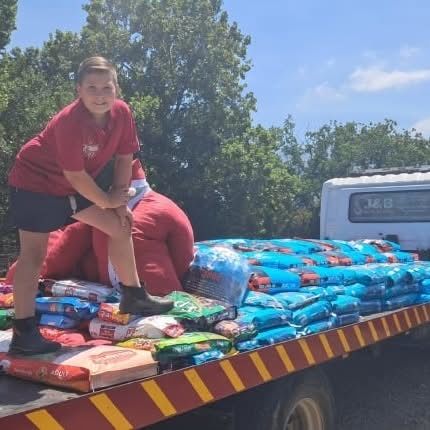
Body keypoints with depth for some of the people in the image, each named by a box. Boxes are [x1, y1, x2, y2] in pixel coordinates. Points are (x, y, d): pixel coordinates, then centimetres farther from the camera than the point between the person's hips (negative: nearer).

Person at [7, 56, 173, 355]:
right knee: (34, 254, -8)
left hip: (76, 185, 7)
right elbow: (75, 175, -28)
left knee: (121, 226, 7)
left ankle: (134, 296, 20)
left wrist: (120, 203, -3)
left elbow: (125, 158, -3)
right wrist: (108, 201, -15)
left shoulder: (122, 113, -14)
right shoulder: (69, 122, -33)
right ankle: (24, 332, -4)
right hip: (36, 182, -7)